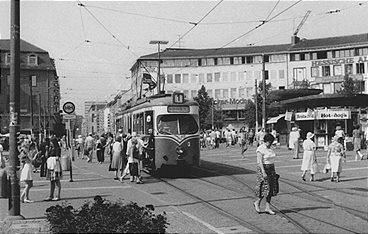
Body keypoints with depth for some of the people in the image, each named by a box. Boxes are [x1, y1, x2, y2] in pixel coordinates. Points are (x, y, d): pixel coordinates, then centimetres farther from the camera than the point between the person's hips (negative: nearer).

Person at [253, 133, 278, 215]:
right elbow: (260, 162, -19)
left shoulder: (270, 148, 11)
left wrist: (274, 172, 16)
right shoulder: (261, 149, -13)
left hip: (271, 169, 8)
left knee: (271, 189, 5)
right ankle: (257, 203, 13)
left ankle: (267, 208, 8)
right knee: (265, 188, -8)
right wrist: (263, 172, -25)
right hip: (263, 169, -8)